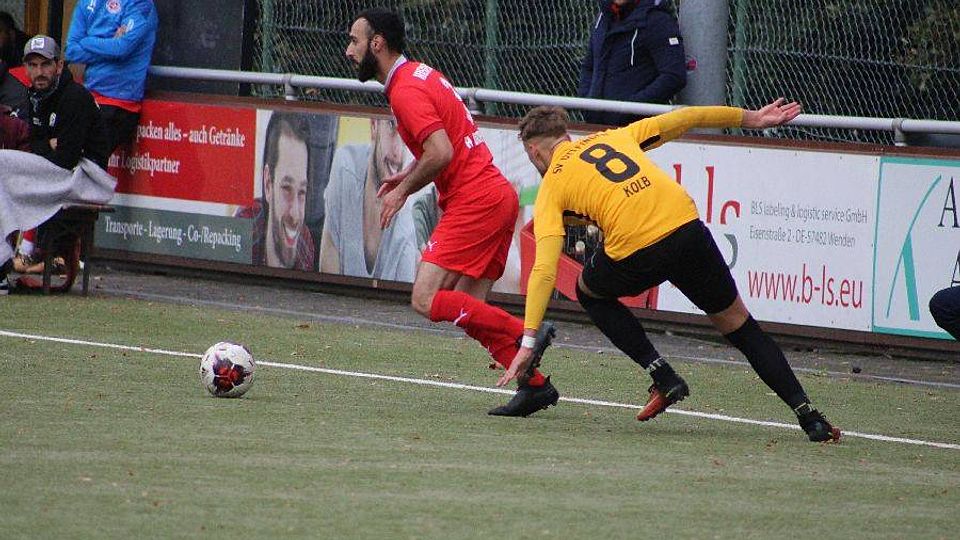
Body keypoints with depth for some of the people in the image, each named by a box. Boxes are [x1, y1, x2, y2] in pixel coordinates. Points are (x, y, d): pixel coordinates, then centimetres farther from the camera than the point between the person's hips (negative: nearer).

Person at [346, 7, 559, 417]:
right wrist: (408, 178, 16)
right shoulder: (420, 75, 19)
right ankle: (534, 384, 3)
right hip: (499, 195, 10)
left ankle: (524, 335, -16)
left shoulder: (406, 91, -12)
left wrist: (403, 191, -8)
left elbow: (440, 153, -23)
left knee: (426, 300, -13)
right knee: (468, 310, 9)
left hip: (474, 201, -10)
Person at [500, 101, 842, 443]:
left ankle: (663, 377, 16)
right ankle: (806, 413, 10)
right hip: (687, 228, 4)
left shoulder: (551, 187, 13)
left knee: (589, 291, 29)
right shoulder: (615, 138, 25)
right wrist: (751, 118, 33)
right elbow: (684, 119, 23)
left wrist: (528, 341, -2)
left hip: (634, 253, -4)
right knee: (737, 323, 19)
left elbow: (544, 270, 2)